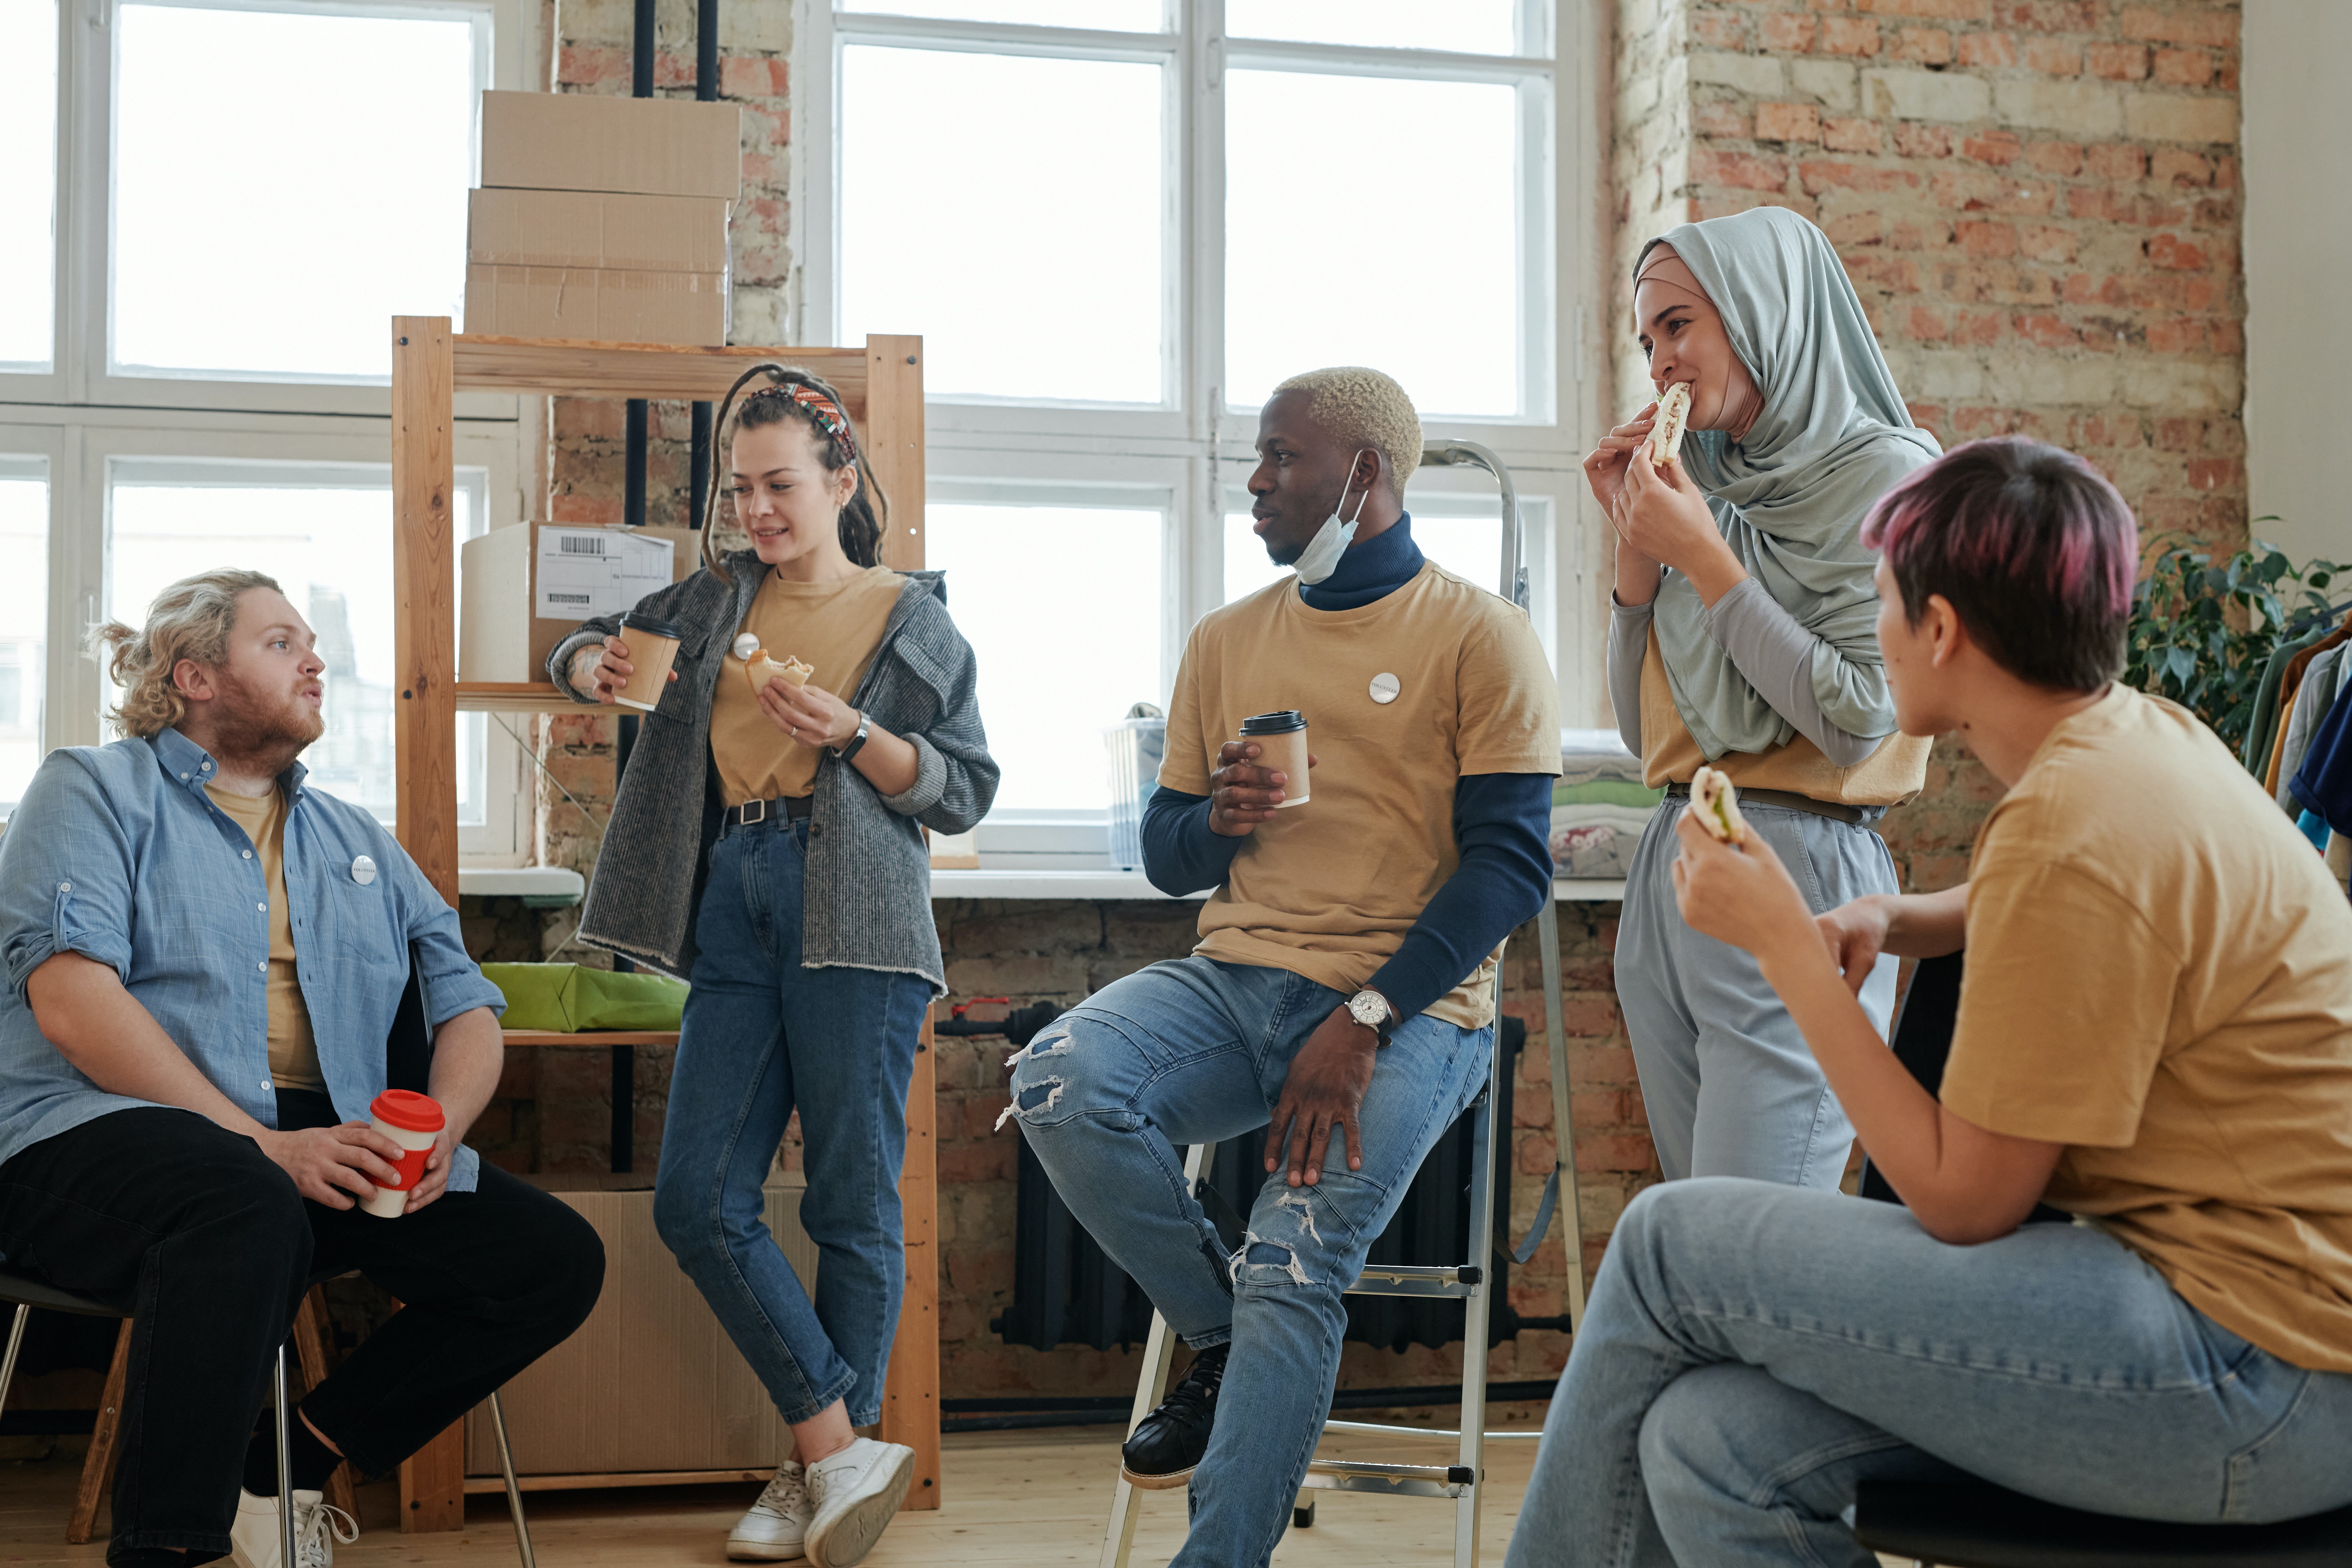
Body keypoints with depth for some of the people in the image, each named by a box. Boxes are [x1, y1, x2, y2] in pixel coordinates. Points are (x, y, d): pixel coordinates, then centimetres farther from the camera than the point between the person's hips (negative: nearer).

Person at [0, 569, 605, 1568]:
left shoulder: (357, 843, 25)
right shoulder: (96, 790, 7)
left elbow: (467, 1005, 20)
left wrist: (441, 1125, -5)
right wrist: (261, 1144, -19)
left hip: (320, 1151, 6)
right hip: (101, 1135, -6)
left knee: (558, 1260, -11)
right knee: (249, 1212, -40)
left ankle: (287, 1475, -2)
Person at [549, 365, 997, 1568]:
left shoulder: (911, 618, 5)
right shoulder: (717, 598, 16)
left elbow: (968, 790, 3)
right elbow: (583, 647, 27)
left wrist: (851, 733, -13)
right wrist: (595, 666, 2)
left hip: (854, 922, -5)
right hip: (734, 914, 5)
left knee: (851, 1205, -3)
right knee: (698, 1205, -3)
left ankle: (819, 1467, 9)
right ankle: (842, 1453, 2)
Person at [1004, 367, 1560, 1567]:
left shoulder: (1477, 635, 1)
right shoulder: (1227, 641, 17)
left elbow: (1511, 859, -7)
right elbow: (1165, 854, 21)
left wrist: (1363, 1020, -17)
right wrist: (1219, 820, -5)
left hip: (1407, 1007, -4)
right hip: (1235, 978, 5)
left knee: (1296, 1272, -23)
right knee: (1058, 1083, -24)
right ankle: (1221, 1340, -3)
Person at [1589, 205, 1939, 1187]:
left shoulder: (1886, 476, -6)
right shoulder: (1714, 486, 13)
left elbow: (1863, 721, -16)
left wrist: (1705, 558, -12)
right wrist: (1636, 542, 5)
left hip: (1796, 870, -7)